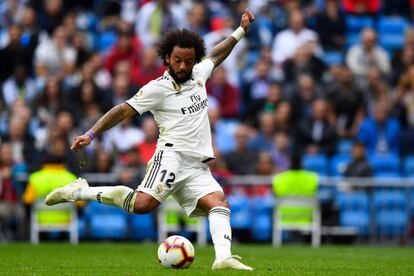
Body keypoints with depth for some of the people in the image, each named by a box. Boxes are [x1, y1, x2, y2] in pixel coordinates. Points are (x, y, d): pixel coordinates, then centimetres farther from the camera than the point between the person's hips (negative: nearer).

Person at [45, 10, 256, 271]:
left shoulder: (198, 74, 14)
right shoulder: (158, 88, -4)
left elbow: (216, 55, 35)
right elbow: (124, 110, -8)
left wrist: (241, 30, 38)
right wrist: (91, 134, -16)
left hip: (198, 167, 7)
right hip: (172, 154, -6)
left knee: (219, 203, -18)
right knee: (143, 203, -27)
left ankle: (224, 257, -33)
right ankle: (79, 191, -13)